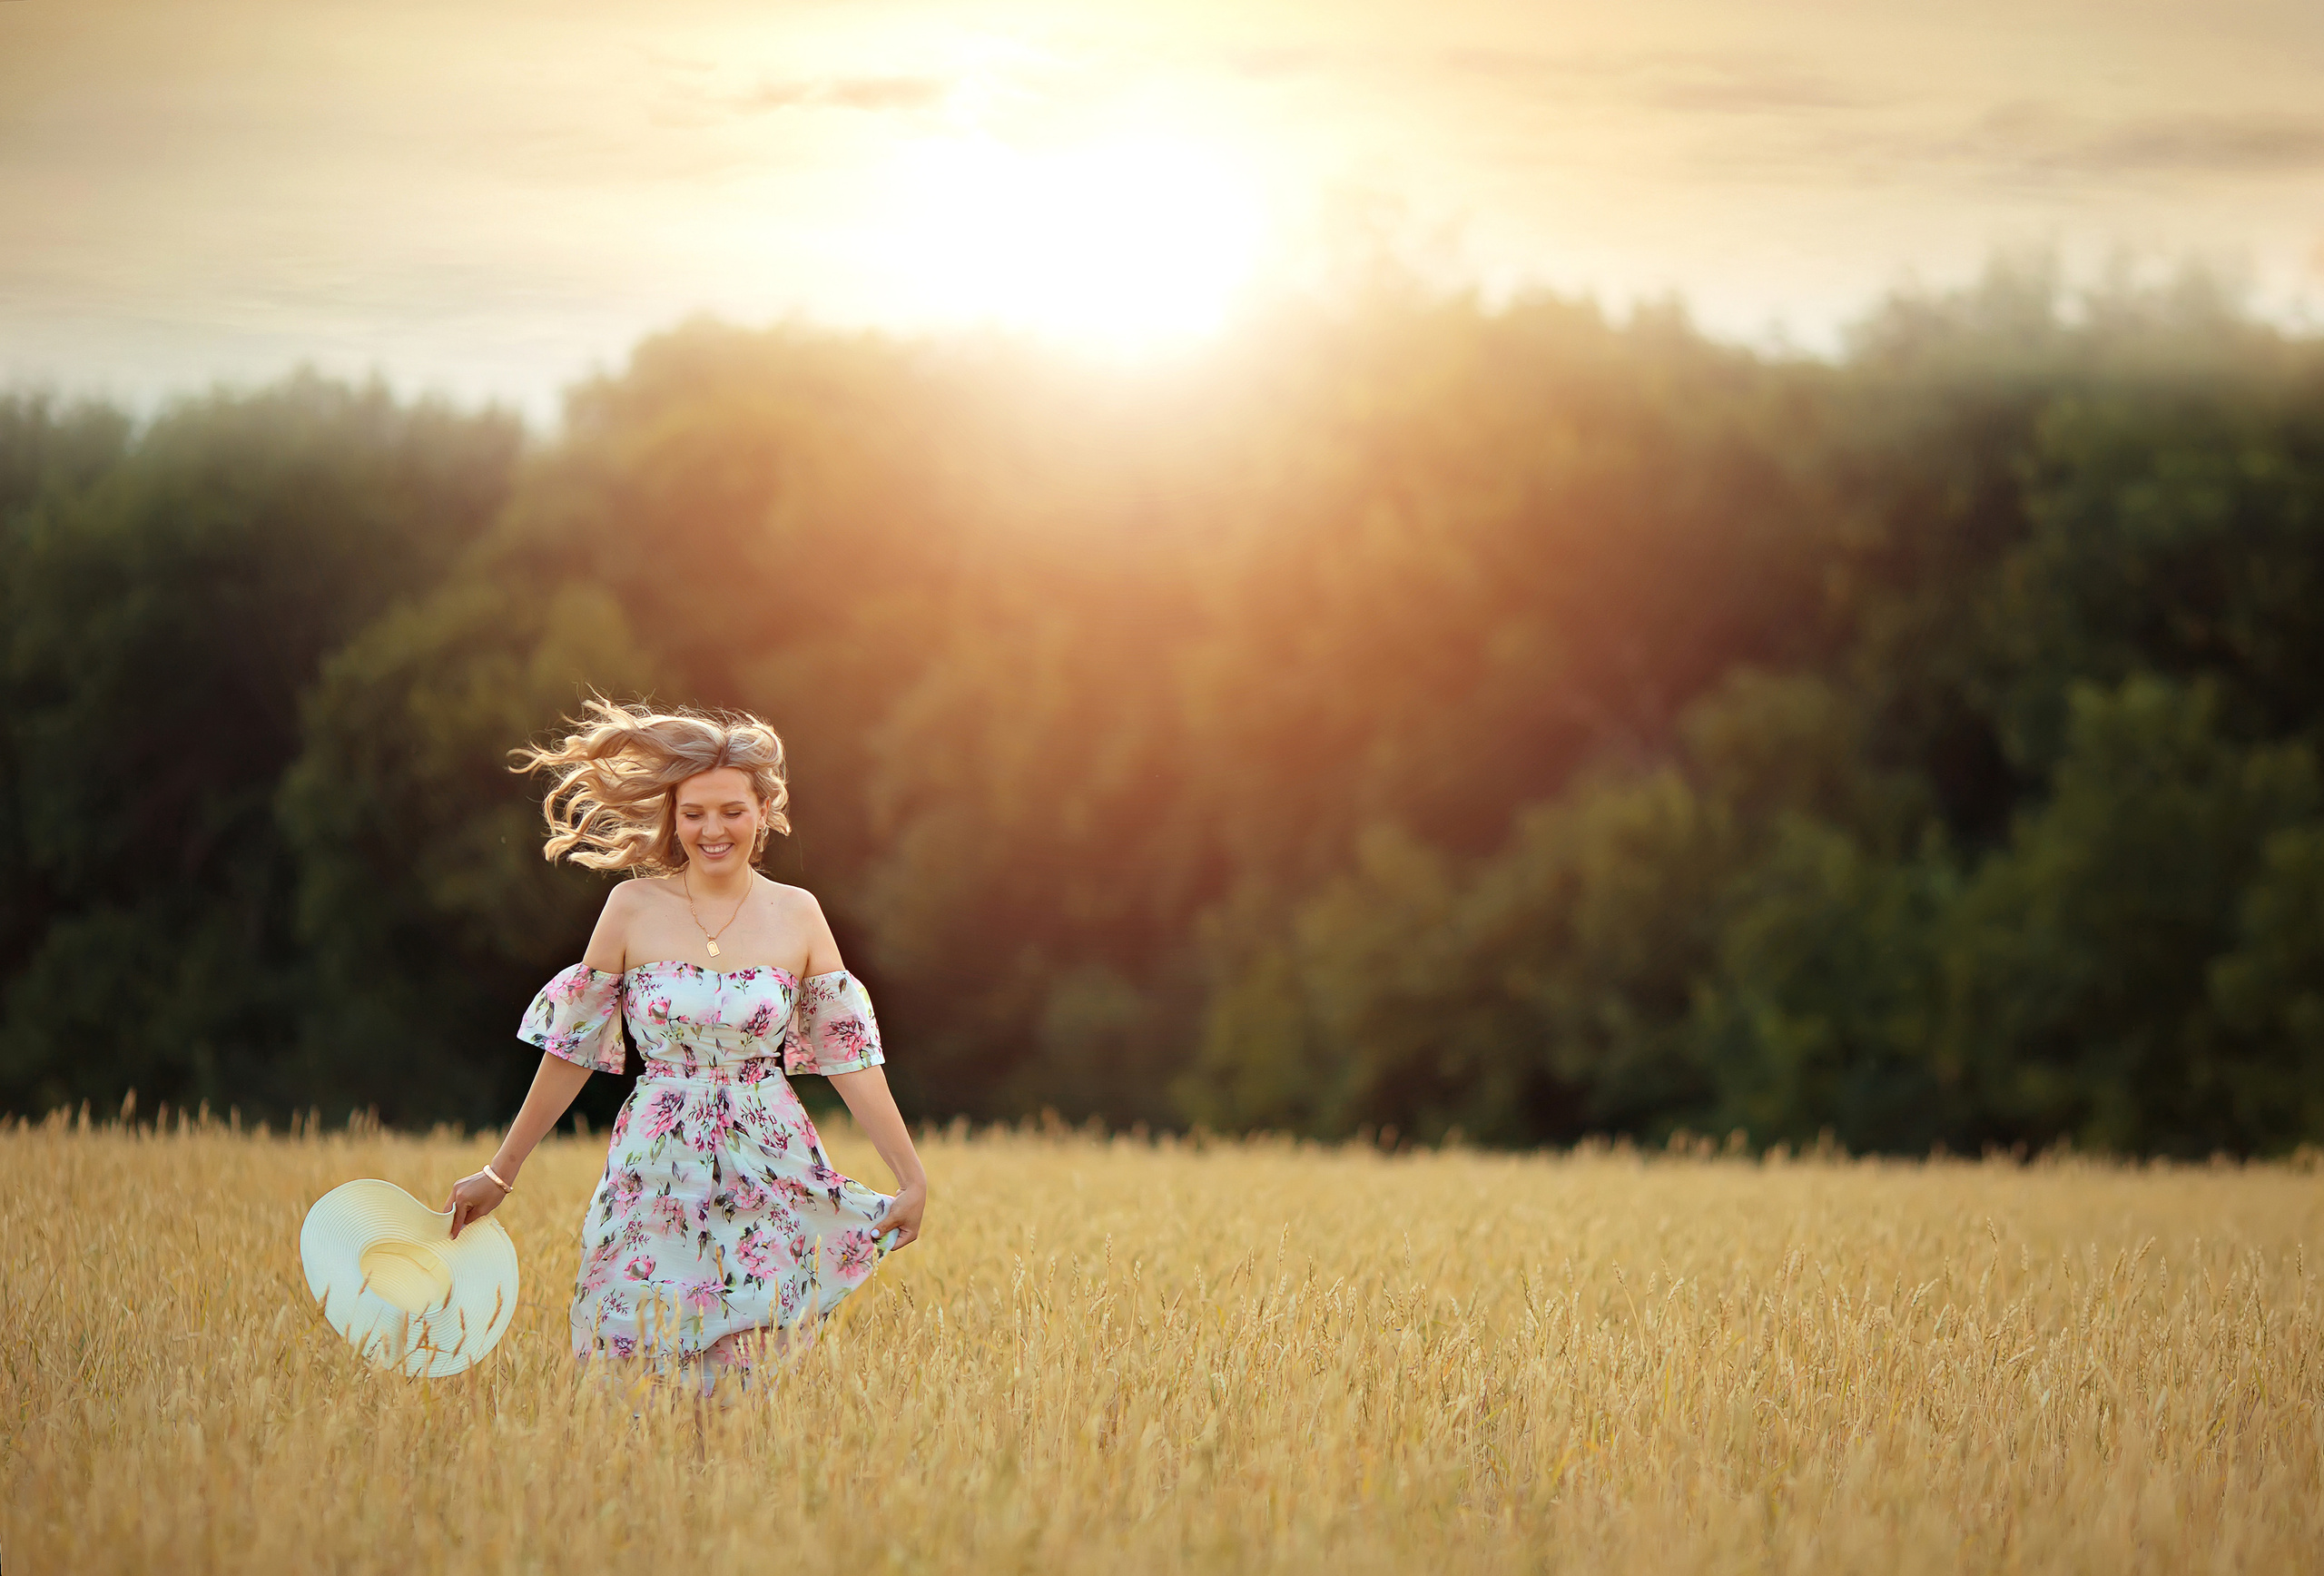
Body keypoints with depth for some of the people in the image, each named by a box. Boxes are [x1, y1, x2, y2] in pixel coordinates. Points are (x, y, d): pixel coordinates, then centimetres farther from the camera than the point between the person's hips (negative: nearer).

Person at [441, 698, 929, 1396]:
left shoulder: (796, 915, 2)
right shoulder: (632, 907, -1)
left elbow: (850, 1055, 4)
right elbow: (573, 1047, 5)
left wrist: (913, 1179, 3)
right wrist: (500, 1174, 7)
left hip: (769, 1182, 0)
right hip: (657, 1178, 0)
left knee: (757, 1383, -3)